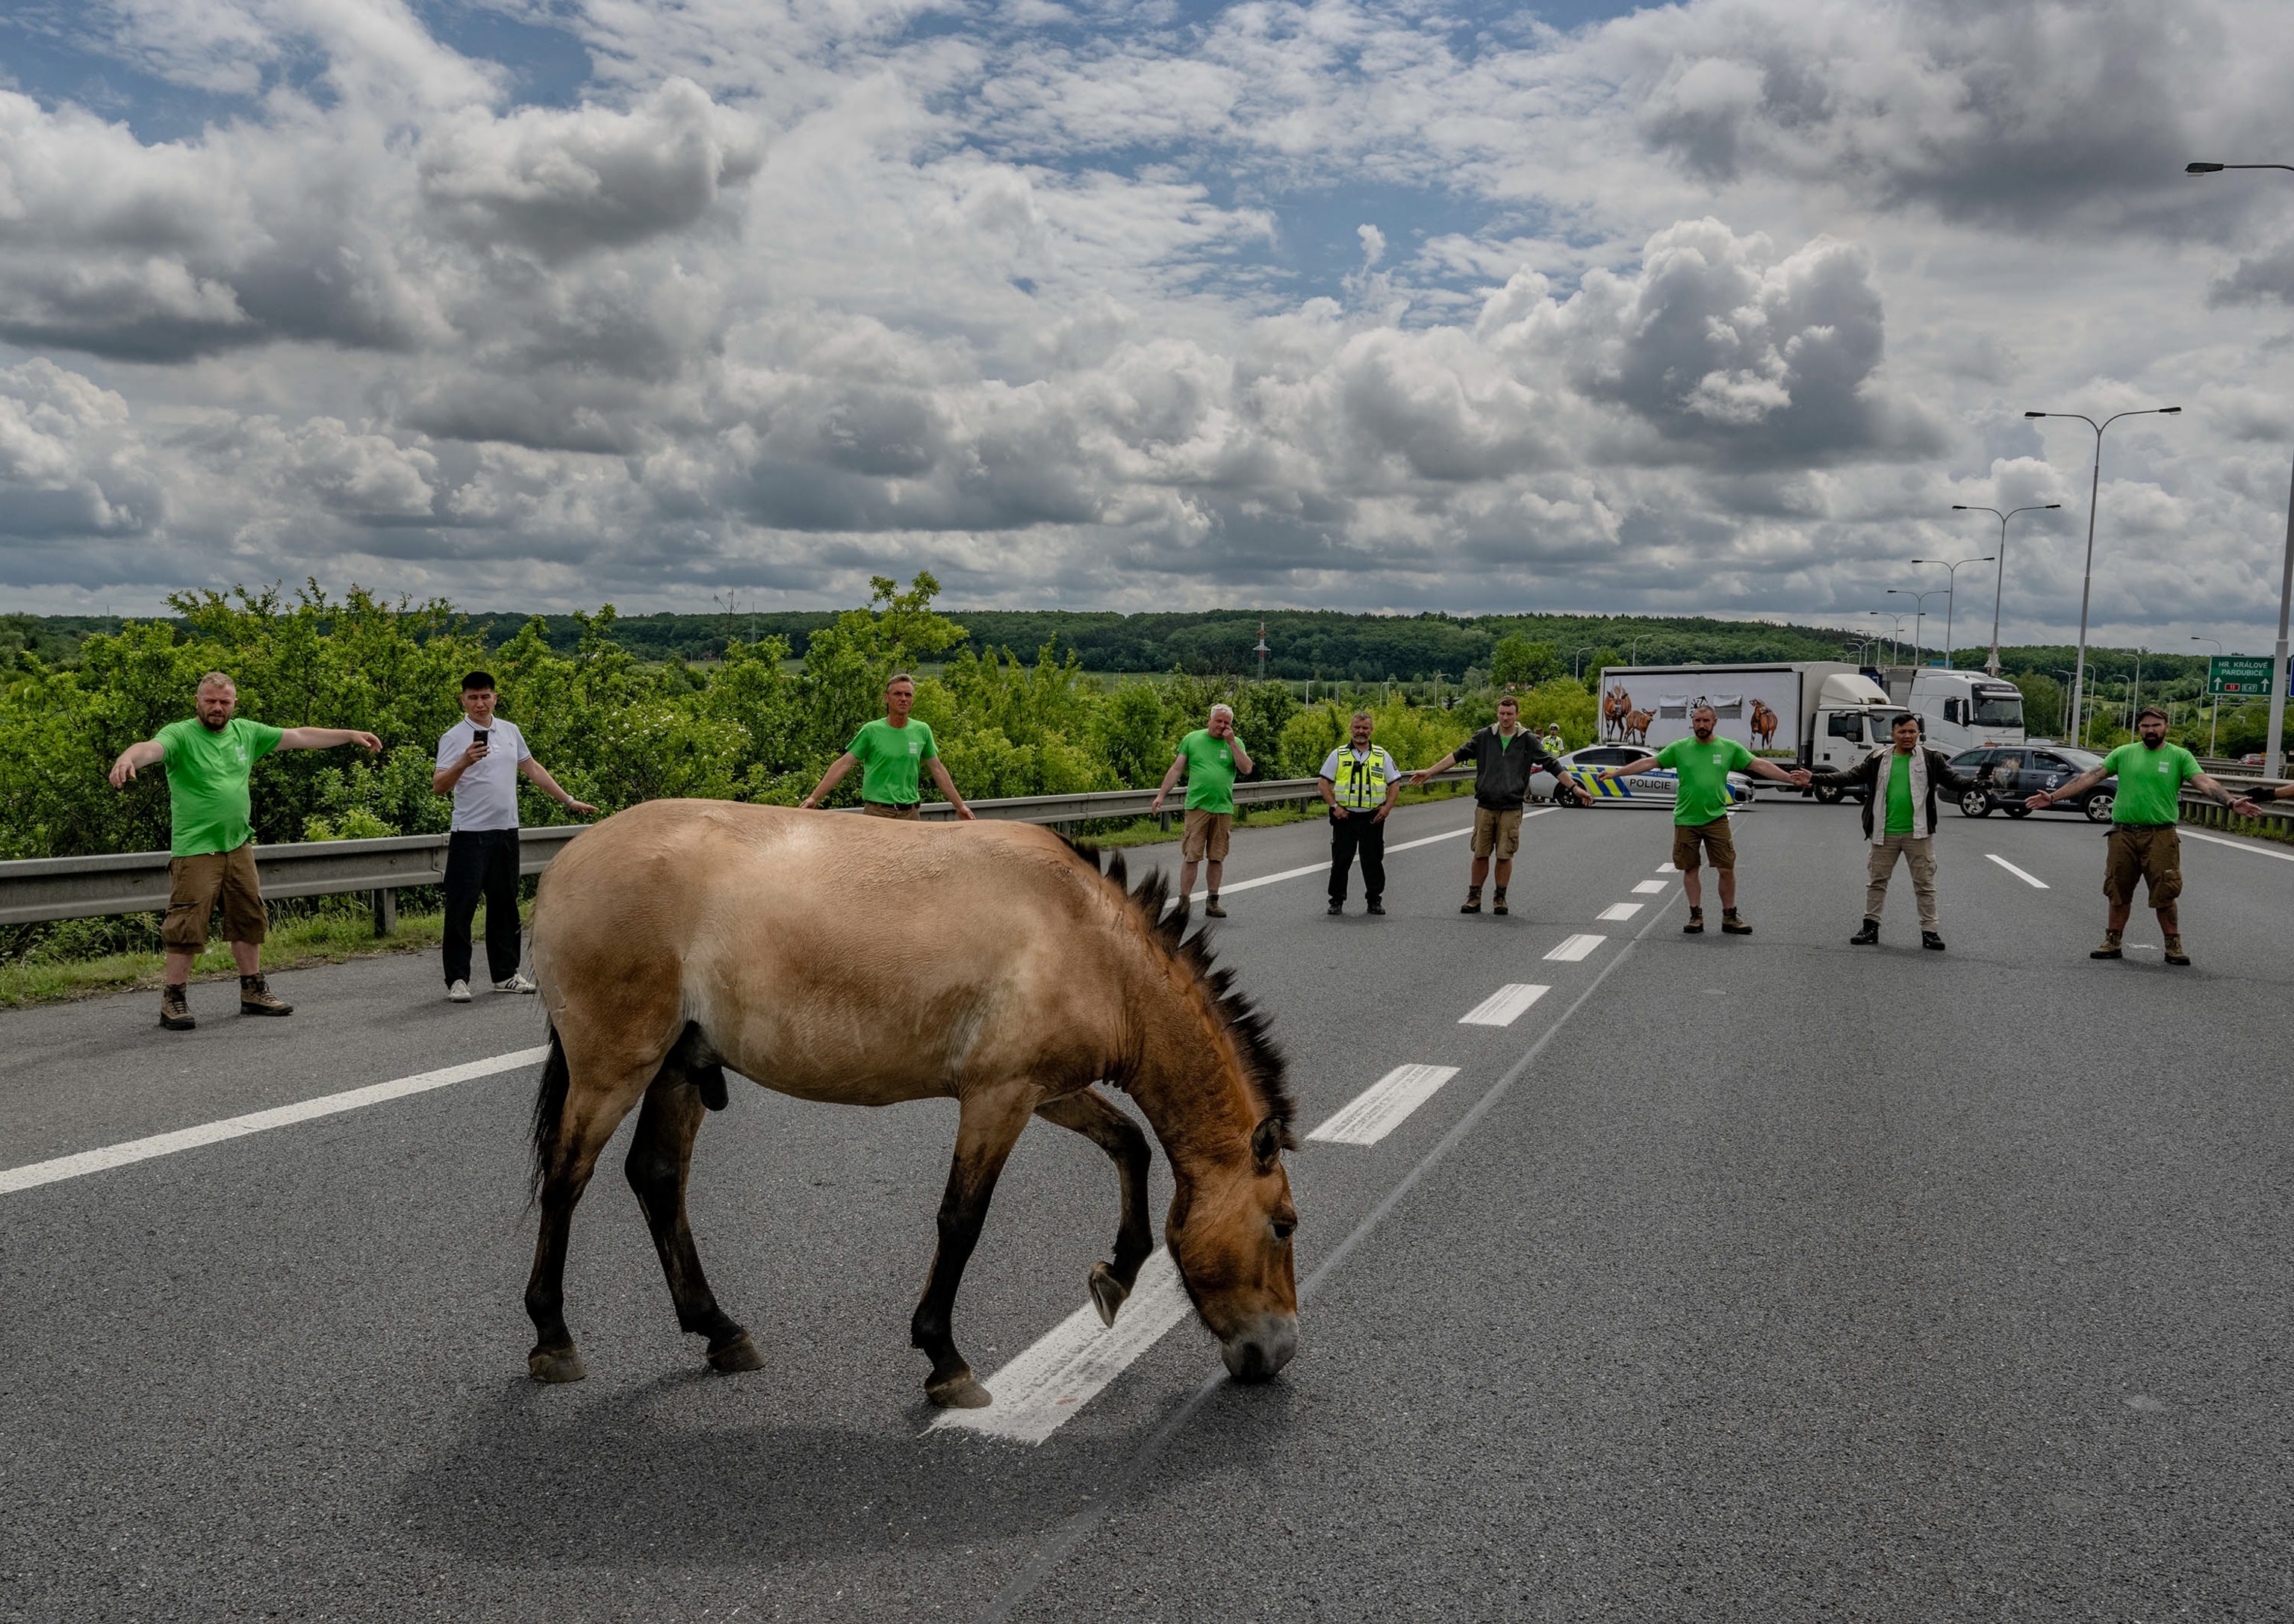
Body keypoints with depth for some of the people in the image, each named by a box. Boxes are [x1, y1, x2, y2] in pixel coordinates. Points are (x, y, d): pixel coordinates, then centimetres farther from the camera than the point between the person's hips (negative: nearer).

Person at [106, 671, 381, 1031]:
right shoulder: (180, 735, -8)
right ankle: (173, 1000, 5)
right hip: (195, 850, -6)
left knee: (249, 919, 14)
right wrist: (127, 759, -51)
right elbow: (151, 748, -28)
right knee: (187, 926, -5)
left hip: (239, 847, 6)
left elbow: (300, 737, 16)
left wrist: (351, 735, 18)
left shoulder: (246, 732, 10)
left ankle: (254, 991, 27)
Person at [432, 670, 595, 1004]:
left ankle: (506, 974, 20)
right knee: (461, 906, -5)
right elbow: (438, 786, -15)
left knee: (505, 903, 12)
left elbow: (533, 768, 20)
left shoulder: (510, 731, 10)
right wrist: (463, 763, -32)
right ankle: (457, 979, -1)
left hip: (506, 831, 6)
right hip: (470, 834, -6)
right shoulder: (454, 738, -7)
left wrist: (568, 800, 21)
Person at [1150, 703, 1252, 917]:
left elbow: (1246, 769, -5)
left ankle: (1212, 901, 18)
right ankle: (1184, 901, -1)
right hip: (1198, 806, -2)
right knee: (1191, 856, -5)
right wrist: (1161, 795, 3)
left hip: (1223, 809, 2)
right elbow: (1176, 769, 8)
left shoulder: (1235, 743, 9)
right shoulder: (1192, 739, 6)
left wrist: (1232, 743, -8)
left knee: (1217, 858, 8)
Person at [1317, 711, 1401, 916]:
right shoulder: (1338, 755, 5)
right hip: (1345, 816, -1)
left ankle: (1374, 900, 15)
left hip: (1373, 818, 1)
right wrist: (1334, 806, -8)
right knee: (1341, 860, 1)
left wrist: (1387, 806, -4)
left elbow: (1395, 783, 10)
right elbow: (1323, 782, 3)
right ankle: (1337, 900, 11)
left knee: (1373, 860, 5)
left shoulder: (1382, 755, 8)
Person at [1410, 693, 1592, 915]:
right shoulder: (1485, 737, 7)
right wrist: (1429, 771, 7)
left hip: (1511, 809, -1)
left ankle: (1500, 897, 16)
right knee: (1480, 854, 4)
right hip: (1485, 807, 1)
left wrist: (1574, 787, 0)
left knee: (1505, 856, 1)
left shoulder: (1528, 740, 3)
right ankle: (1474, 897, 15)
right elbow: (1458, 755, 10)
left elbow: (1552, 765, 4)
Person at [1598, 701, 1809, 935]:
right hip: (1686, 820, 0)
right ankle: (1696, 917, 17)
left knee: (1726, 869, -2)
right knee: (1690, 870, 6)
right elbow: (1649, 762, 3)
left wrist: (1790, 778, -6)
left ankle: (1729, 917, 11)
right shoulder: (1679, 748, 2)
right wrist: (1616, 772, -1)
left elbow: (1760, 765, 2)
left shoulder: (1730, 748, 3)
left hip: (1716, 819, 0)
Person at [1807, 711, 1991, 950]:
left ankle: (1930, 931, 8)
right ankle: (1871, 926, 19)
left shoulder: (1931, 759, 3)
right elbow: (1850, 777, 5)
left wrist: (1977, 783, -22)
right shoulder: (1878, 759, 6)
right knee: (1877, 880, 9)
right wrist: (1815, 779, -3)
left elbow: (1953, 779, -1)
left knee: (1924, 883, 2)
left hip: (1918, 832, -2)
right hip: (1884, 833, 2)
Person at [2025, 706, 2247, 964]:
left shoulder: (2179, 756, 3)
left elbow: (2204, 782, -8)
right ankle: (2113, 943, 20)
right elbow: (2089, 777, 6)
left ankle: (2173, 946, 9)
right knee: (2118, 893, 8)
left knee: (2164, 895, -3)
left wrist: (2231, 803, -25)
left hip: (2160, 836, -2)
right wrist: (2053, 797, 1)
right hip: (2123, 834, 2)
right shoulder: (2123, 753, 9)